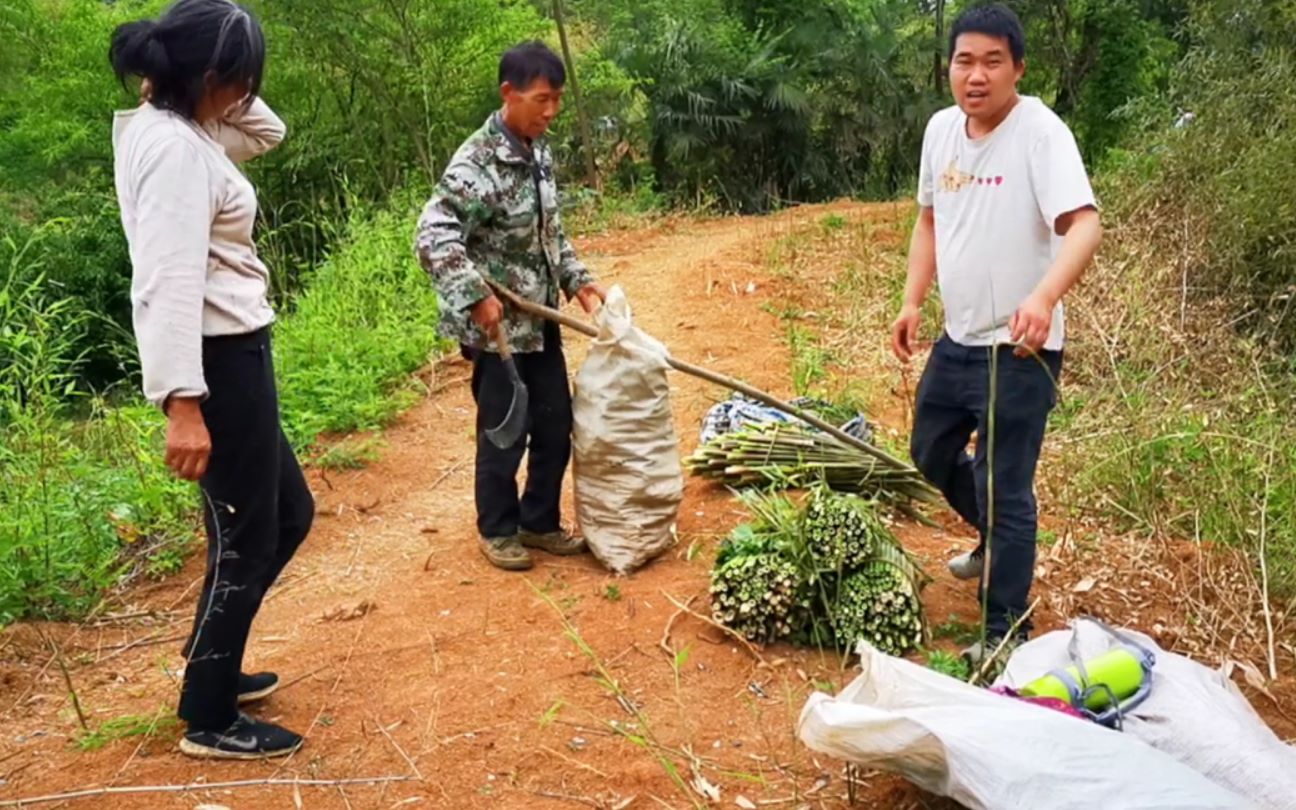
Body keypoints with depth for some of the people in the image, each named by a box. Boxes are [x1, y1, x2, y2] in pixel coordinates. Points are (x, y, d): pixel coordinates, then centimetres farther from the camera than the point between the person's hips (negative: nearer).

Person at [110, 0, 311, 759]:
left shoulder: (182, 132, 11)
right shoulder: (173, 146, -19)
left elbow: (269, 131, 25)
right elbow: (170, 284, -25)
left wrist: (222, 98, 8)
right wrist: (184, 403, -28)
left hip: (237, 353, 10)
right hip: (217, 361, -10)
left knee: (289, 513, 21)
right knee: (245, 538, 3)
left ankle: (210, 661, 37)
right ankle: (209, 719, 19)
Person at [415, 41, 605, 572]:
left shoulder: (539, 153, 7)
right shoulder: (478, 162, -19)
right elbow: (432, 236, -27)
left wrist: (577, 280, 9)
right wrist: (476, 296, -31)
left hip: (540, 320, 8)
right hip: (497, 325, -8)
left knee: (557, 427, 14)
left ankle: (539, 523, 31)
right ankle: (497, 530, 25)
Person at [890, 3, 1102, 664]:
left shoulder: (1040, 132, -18)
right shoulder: (941, 128, 3)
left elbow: (1084, 225, -30)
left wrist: (1044, 296, -48)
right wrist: (911, 302, 9)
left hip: (1019, 351, -8)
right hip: (957, 340, 8)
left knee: (1005, 487, -1)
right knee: (931, 456, 23)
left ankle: (1005, 634, 16)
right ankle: (996, 539, 51)